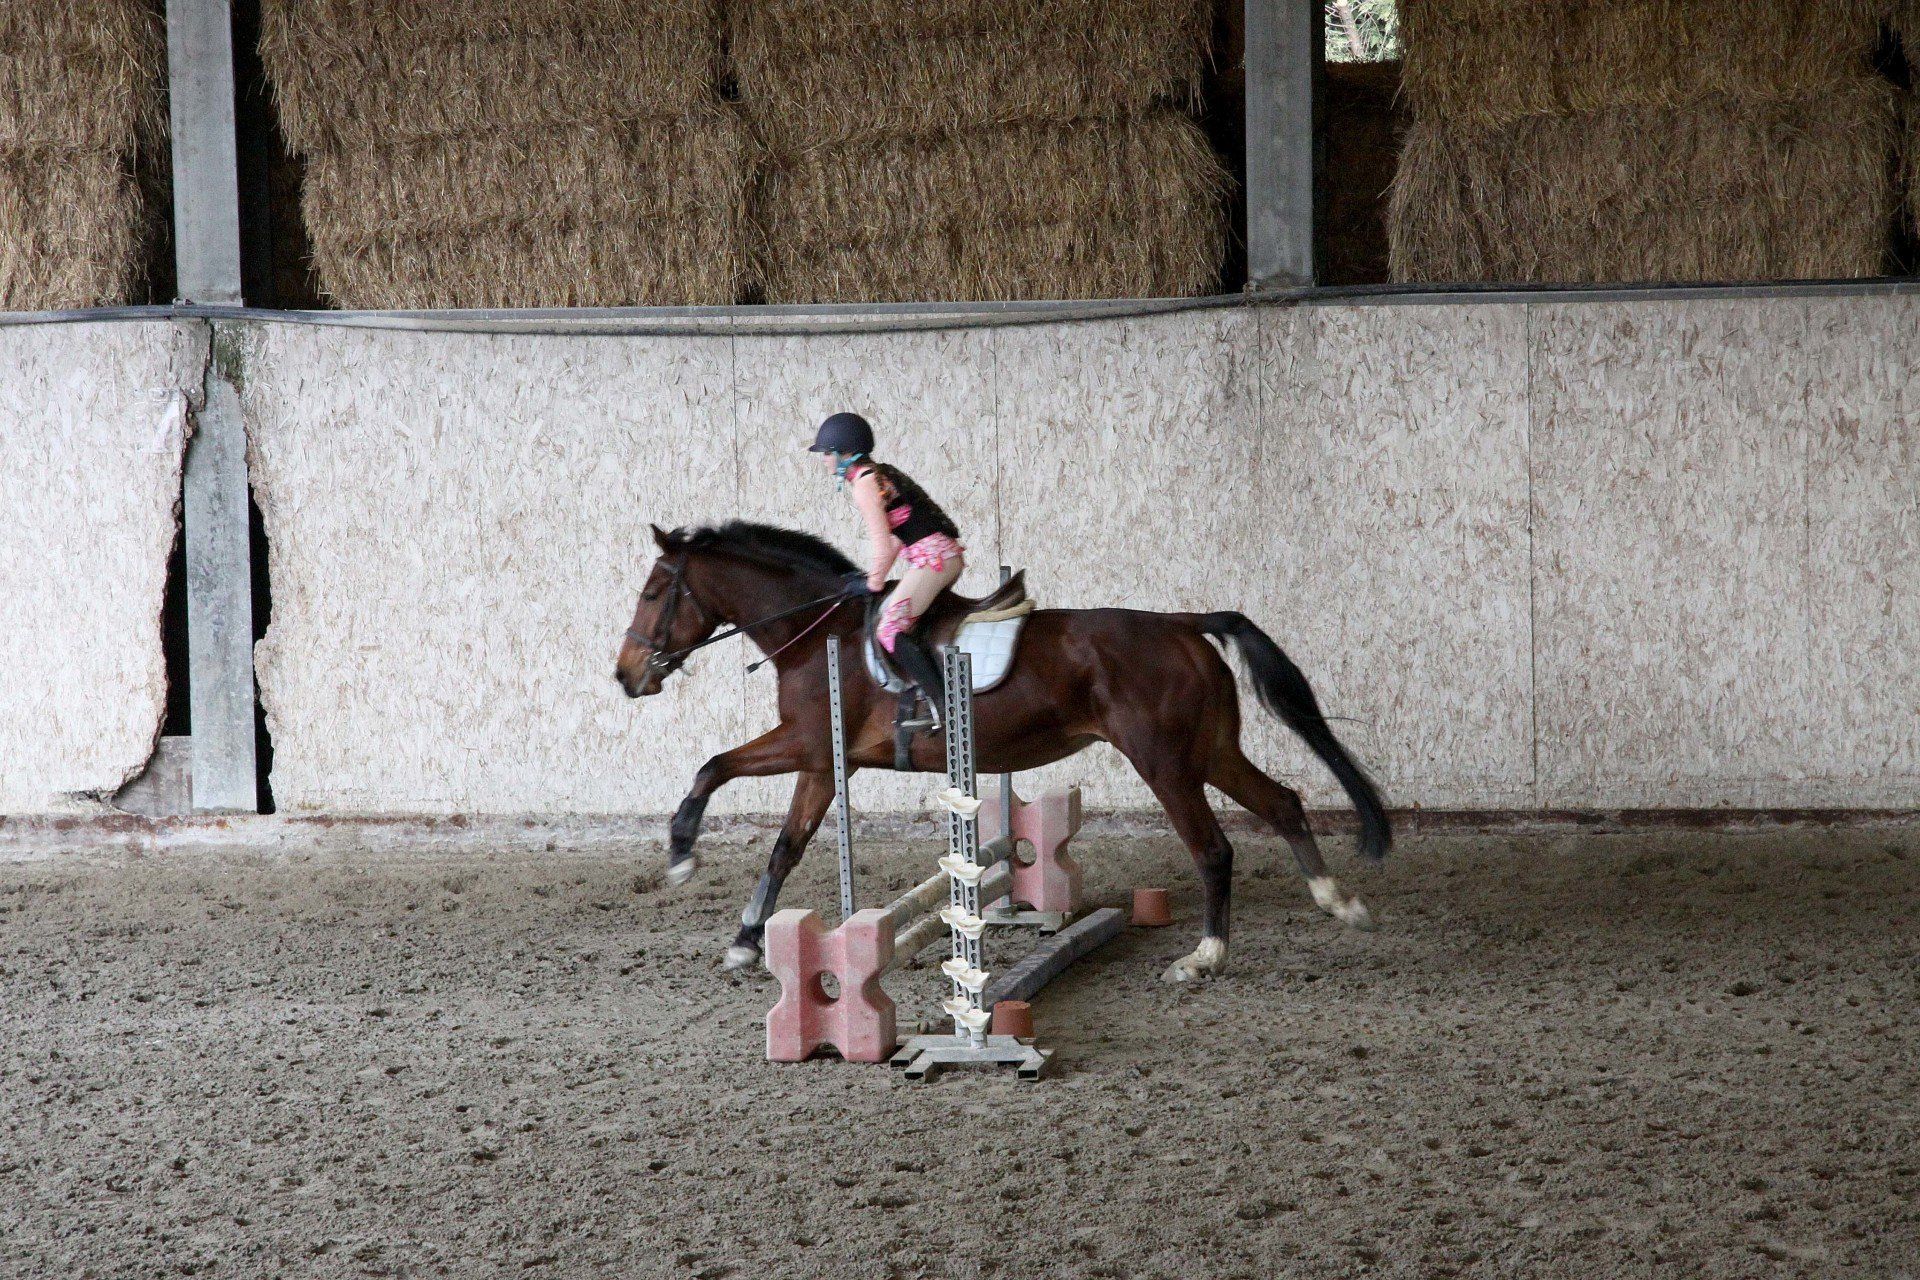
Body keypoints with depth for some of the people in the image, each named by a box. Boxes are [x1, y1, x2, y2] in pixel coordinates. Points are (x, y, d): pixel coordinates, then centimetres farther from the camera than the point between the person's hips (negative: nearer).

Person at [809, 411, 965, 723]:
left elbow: (883, 542, -14)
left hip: (932, 556, -10)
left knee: (889, 629, -12)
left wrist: (874, 584, -2)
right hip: (948, 555, 10)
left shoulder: (864, 484, -9)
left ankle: (942, 705, -18)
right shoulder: (882, 473, 20)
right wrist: (872, 576, 20)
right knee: (905, 623, 17)